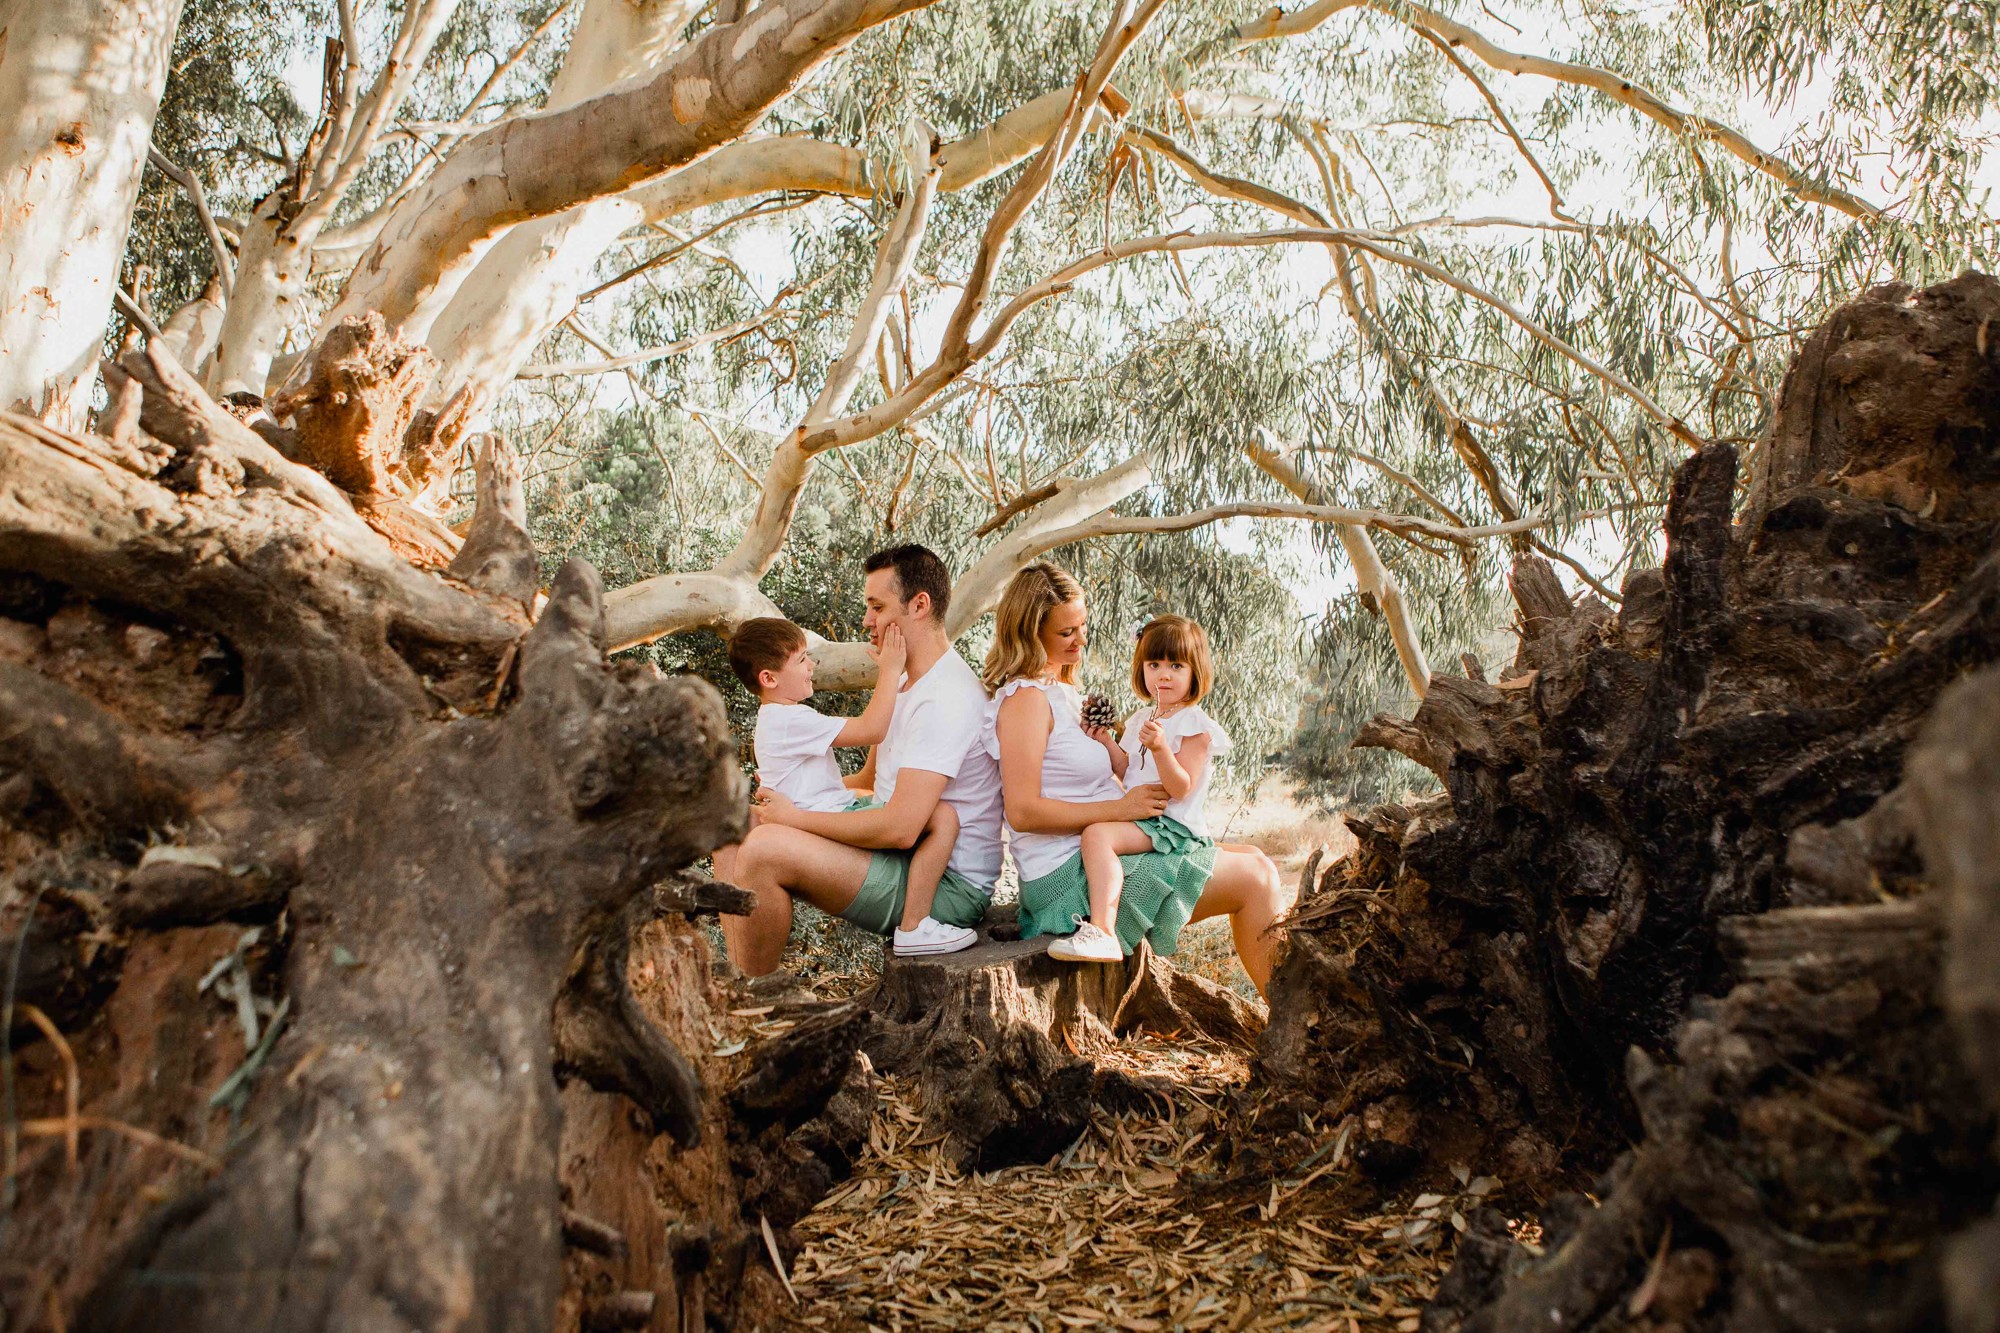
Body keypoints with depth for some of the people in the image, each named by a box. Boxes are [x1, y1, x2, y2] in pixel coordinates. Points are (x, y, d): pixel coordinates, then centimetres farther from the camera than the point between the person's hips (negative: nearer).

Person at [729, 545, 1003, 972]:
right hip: (910, 862, 11)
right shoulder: (907, 683, 15)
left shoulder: (944, 699, -20)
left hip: (949, 888, -11)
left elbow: (900, 828, -27)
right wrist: (796, 798, 4)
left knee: (764, 849, -26)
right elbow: (871, 779, 21)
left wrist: (795, 817, -15)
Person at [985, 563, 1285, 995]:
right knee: (1254, 879, -5)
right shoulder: (1025, 698, -14)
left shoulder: (1059, 691, 17)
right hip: (1069, 874, -10)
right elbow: (1022, 811, -22)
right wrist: (1120, 808, -18)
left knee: (1255, 861, 11)